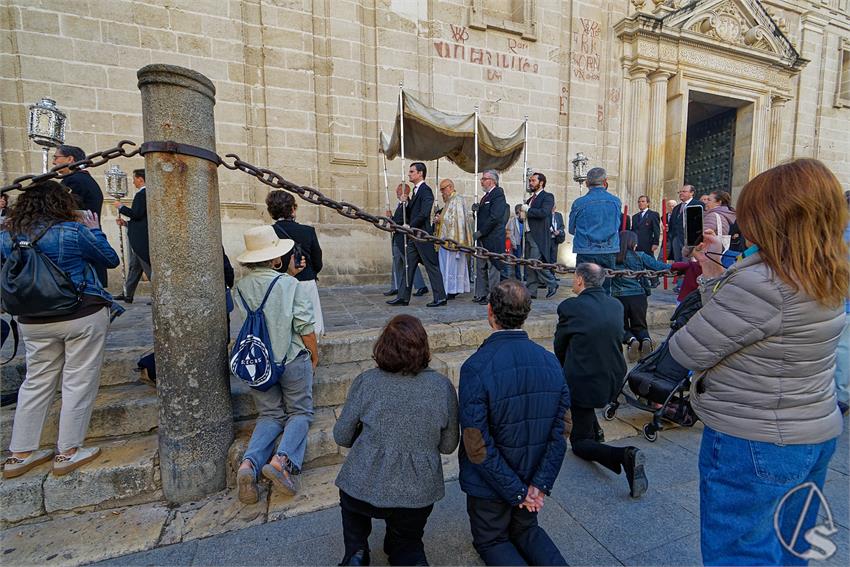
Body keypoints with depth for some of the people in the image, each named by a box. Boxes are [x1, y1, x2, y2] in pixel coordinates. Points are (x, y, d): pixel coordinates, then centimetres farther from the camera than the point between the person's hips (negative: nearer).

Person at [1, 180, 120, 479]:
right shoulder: (73, 231, -13)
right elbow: (111, 259, -1)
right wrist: (95, 231, 10)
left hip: (32, 321, 6)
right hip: (82, 315, -5)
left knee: (37, 382, 17)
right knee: (78, 382, 5)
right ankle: (67, 453, 14)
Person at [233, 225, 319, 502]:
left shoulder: (239, 288, 0)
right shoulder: (292, 285, -14)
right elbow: (305, 327, -14)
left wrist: (289, 275, 19)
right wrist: (314, 355, 2)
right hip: (292, 360, -4)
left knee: (270, 415, 17)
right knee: (300, 413, 12)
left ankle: (249, 463, -6)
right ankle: (283, 461, -12)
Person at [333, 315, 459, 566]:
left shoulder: (366, 381, -13)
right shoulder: (443, 386, -9)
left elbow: (341, 436, -2)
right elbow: (448, 446, 1)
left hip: (364, 490, 0)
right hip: (418, 495, 1)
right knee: (407, 545, 30)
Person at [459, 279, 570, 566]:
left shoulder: (476, 367, -28)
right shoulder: (551, 361, -11)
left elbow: (477, 446, -25)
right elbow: (562, 430, -8)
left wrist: (517, 492, -13)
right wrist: (539, 485, -6)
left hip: (489, 484, -4)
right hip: (533, 477, 4)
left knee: (491, 540, 23)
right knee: (525, 530, 30)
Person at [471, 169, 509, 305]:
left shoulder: (498, 194, -11)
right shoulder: (486, 196, 18)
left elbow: (495, 217, -20)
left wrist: (480, 232, -17)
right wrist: (477, 209, 0)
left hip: (493, 239, -9)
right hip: (483, 238, 9)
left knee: (493, 268, -1)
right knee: (480, 267, 12)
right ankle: (480, 295, 22)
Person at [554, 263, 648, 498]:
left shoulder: (570, 307, -18)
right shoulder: (616, 305, 0)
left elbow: (559, 346, -5)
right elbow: (616, 339, 12)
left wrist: (566, 368, 17)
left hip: (585, 383, -6)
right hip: (615, 381, 7)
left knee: (580, 443, 10)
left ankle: (625, 456, -13)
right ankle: (594, 430, 35)